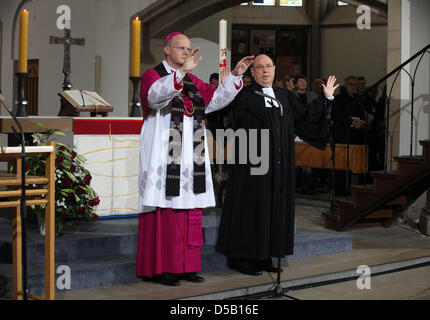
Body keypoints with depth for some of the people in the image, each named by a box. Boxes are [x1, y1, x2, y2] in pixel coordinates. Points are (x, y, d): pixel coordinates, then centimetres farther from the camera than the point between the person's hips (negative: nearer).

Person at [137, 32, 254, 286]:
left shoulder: (192, 81, 19)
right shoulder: (153, 75, -2)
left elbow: (215, 99, 12)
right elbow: (155, 96, -24)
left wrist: (235, 75, 2)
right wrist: (182, 71, -35)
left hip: (189, 155, 7)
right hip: (163, 154, -7)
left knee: (191, 210, 5)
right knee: (165, 210, -7)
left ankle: (185, 266, 12)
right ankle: (159, 268, -1)